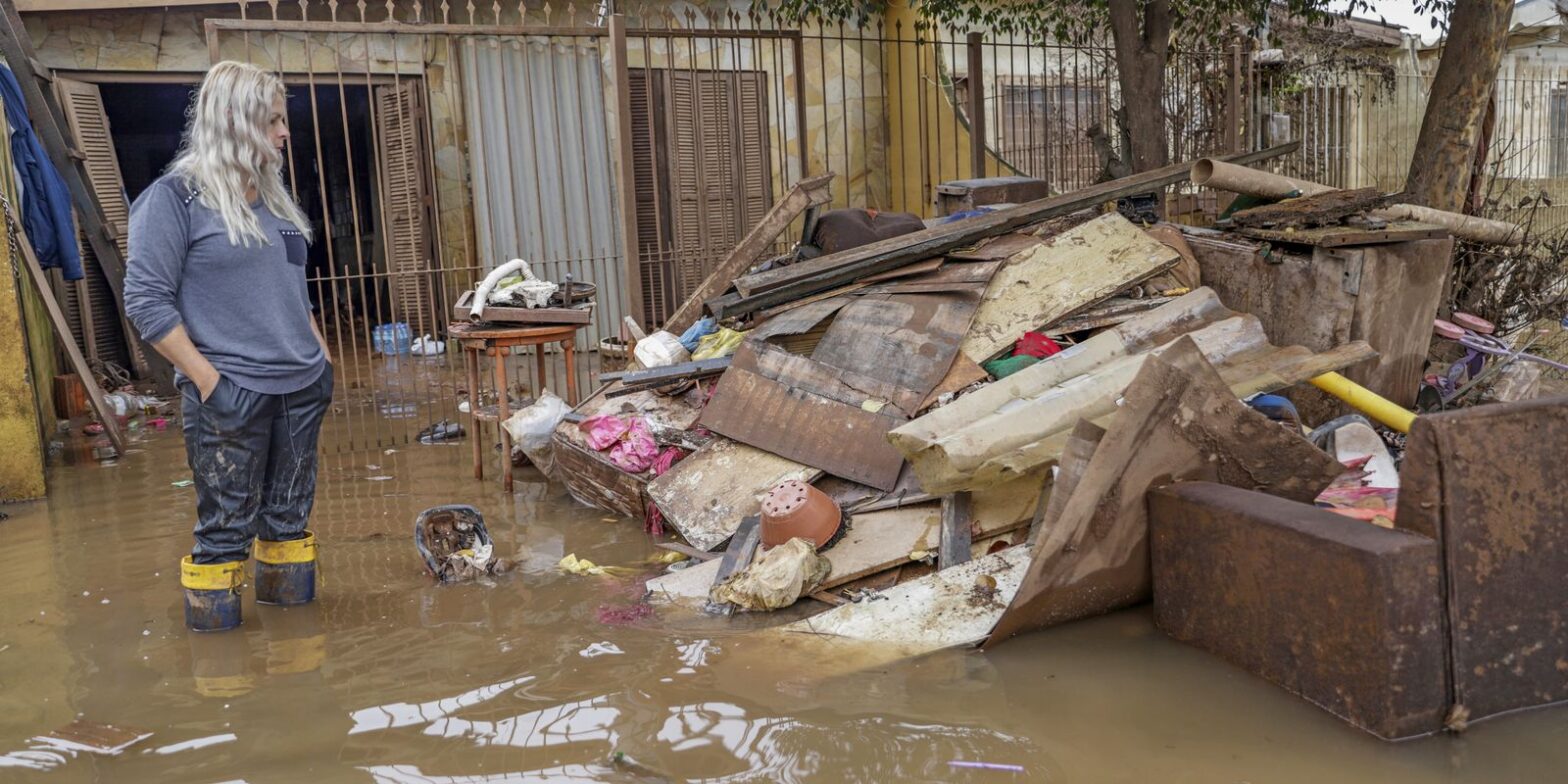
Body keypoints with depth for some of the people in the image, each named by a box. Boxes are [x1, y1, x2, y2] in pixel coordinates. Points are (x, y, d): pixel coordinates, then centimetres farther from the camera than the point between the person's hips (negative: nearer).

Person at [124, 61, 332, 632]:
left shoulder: (272, 198, 14)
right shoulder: (174, 198, -8)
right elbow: (145, 301, -11)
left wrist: (321, 354, 15)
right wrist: (208, 378, -15)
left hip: (301, 389, 7)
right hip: (230, 394, -7)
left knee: (289, 516, 12)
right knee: (227, 527, 0)